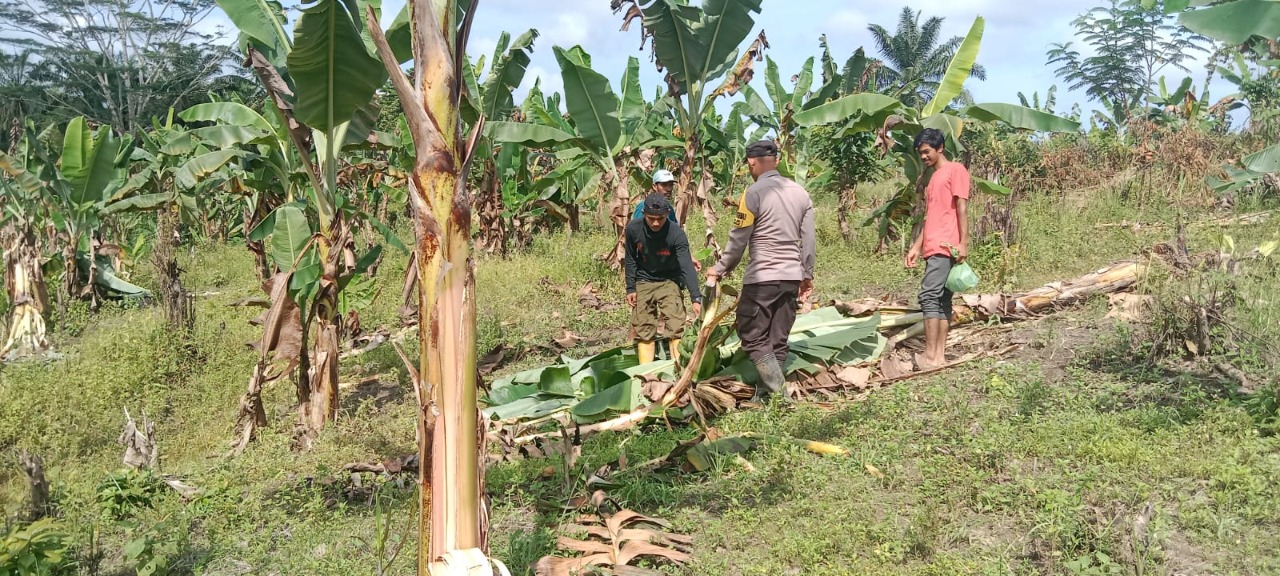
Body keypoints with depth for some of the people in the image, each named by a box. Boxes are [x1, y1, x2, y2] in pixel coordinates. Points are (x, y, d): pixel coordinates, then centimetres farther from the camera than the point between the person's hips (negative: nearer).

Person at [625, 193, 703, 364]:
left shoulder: (676, 234, -25)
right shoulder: (633, 229, -17)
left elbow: (687, 267, -31)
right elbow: (630, 260, -2)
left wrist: (696, 297, -40)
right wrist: (631, 288, -4)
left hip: (669, 281, -2)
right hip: (643, 282, 2)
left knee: (675, 325, -15)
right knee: (643, 328, 2)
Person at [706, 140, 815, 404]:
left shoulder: (754, 194, -10)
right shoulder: (800, 192, 9)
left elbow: (738, 241, -7)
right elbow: (808, 240, 11)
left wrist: (719, 270, 6)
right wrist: (807, 275, 22)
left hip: (761, 278, -7)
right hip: (791, 278, 7)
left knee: (753, 337, 1)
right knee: (778, 340, 10)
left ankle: (780, 394, -8)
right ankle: (764, 395, 15)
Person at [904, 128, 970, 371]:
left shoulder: (955, 170, -2)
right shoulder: (932, 177, 23)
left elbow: (962, 208, -10)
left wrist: (963, 243, -17)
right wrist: (917, 246, 17)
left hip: (946, 247, -9)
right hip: (933, 248, 9)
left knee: (929, 295, -16)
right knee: (941, 299, 6)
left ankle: (931, 357, -16)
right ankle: (939, 355, 6)